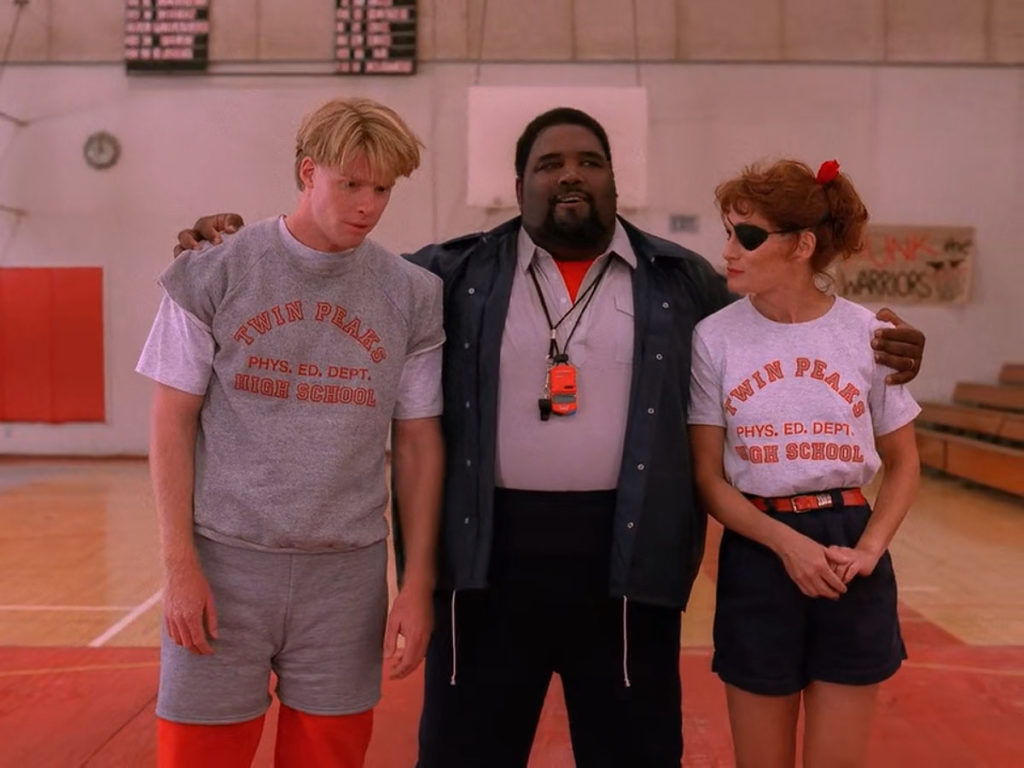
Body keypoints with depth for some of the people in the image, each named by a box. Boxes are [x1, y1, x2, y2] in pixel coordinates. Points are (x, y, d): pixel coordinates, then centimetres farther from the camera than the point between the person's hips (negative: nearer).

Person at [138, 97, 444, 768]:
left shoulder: (413, 297, 1)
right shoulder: (213, 274, -3)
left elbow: (418, 443, 5)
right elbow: (174, 422, 0)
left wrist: (419, 582, 1)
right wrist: (180, 564, -6)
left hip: (347, 573, 2)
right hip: (225, 562, -1)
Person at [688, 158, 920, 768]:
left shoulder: (869, 334, -4)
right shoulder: (714, 338, -6)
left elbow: (903, 463, 6)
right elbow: (708, 477, -5)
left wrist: (870, 547, -9)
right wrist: (786, 541, -17)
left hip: (850, 561, 1)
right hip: (757, 556, 0)